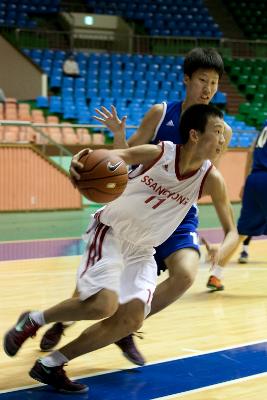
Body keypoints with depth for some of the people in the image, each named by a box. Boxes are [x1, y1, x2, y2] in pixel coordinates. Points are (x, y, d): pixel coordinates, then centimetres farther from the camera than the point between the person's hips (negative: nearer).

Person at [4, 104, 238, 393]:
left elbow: (231, 231, -8)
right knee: (104, 304, -25)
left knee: (132, 318, -12)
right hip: (110, 232, -5)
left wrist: (221, 251, -32)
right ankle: (33, 320, 3)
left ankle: (51, 365, 0)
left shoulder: (211, 179, -13)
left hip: (141, 250, 5)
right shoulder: (157, 153, -21)